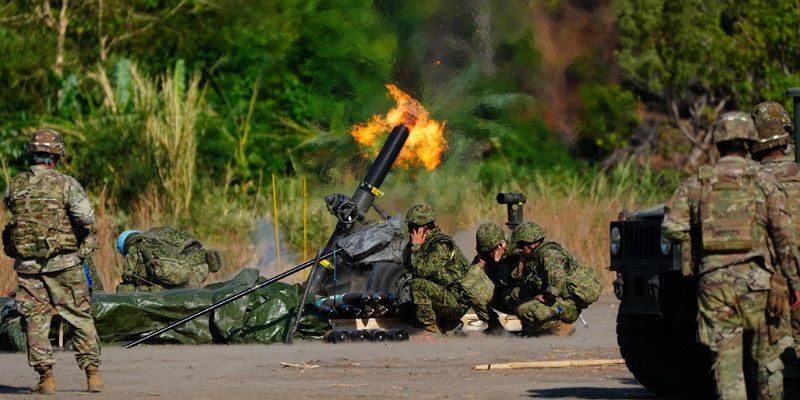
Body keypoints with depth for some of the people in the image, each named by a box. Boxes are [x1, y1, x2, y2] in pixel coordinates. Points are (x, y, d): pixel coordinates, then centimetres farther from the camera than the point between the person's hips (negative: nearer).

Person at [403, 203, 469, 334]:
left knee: (417, 285, -26)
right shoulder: (427, 242, 10)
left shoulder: (441, 245, -20)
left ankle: (431, 328, -20)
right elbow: (407, 263, 15)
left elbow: (422, 270, -27)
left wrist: (416, 247, -16)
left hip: (456, 301, -10)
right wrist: (411, 245, 1)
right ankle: (449, 325, 14)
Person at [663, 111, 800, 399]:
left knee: (725, 358, 0)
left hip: (713, 280, 1)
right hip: (756, 279, -1)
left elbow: (672, 227, -3)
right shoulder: (763, 181, 2)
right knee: (765, 355, 13)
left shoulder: (696, 184, 6)